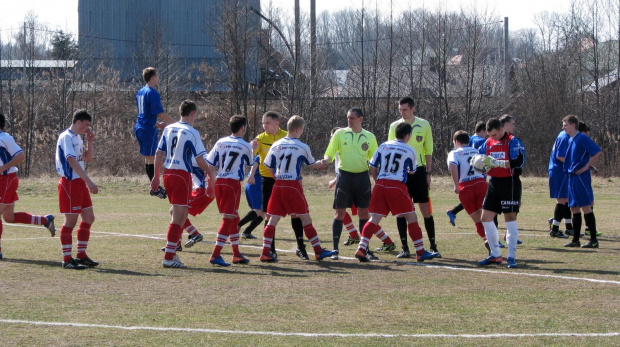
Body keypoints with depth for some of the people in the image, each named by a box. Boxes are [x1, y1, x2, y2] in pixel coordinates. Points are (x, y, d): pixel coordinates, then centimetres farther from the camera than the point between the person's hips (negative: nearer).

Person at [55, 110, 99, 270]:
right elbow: (72, 162, -23)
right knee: (71, 220, -6)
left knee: (89, 218, 10)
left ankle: (81, 256, 17)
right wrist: (89, 182, -28)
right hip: (70, 183, -10)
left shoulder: (77, 138, 15)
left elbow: (88, 159, 22)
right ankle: (67, 259, -1)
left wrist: (90, 142, 7)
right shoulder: (66, 137, -14)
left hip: (80, 183, 10)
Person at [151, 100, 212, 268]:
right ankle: (169, 257, -7)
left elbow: (158, 154, 12)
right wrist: (210, 175, 3)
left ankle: (172, 252, 16)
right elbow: (199, 160, -10)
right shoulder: (192, 133, -9)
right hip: (182, 175, -7)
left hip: (168, 174, 7)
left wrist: (156, 176, 18)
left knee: (180, 215, 18)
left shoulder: (168, 129, 10)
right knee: (178, 216, -4)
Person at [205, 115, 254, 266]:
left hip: (219, 182, 6)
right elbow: (250, 163, 17)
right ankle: (215, 255, -16)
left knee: (234, 218, 18)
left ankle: (236, 254, 24)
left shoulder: (220, 142, 8)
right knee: (228, 218, -6)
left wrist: (213, 183, 13)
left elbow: (210, 165, 4)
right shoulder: (245, 146, -2)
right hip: (233, 183, -6)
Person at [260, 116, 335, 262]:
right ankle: (318, 251, 8)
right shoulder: (302, 147, -4)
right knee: (305, 218, 3)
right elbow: (311, 164, 14)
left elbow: (269, 167, 9)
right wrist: (320, 164, 36)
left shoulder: (276, 145, 5)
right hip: (293, 185, -4)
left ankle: (265, 253, -3)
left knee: (273, 219, 4)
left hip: (277, 184, 4)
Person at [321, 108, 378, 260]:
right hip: (345, 176, -1)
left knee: (363, 213, 5)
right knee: (340, 213, -2)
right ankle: (335, 248, 3)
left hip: (362, 177, 1)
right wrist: (326, 160, -22)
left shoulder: (369, 137, 6)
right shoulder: (340, 134, 2)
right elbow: (329, 154, 1)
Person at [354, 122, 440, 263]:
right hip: (397, 185, -4)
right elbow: (413, 171, 19)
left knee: (375, 218, 4)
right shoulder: (409, 151, 5)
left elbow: (372, 168, 12)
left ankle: (361, 248, -10)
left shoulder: (383, 146, 11)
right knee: (411, 217, 4)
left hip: (380, 184, 4)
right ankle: (420, 252, 4)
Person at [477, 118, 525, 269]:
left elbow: (519, 161, -23)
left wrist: (497, 162, -29)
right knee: (486, 218, 6)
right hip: (494, 183, 7)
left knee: (510, 218, -5)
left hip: (510, 183, -7)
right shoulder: (488, 142, 9)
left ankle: (512, 257, 0)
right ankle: (495, 255, 15)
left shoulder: (513, 142, -12)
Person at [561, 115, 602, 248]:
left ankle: (593, 240, -5)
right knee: (574, 208, 10)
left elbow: (597, 152, -20)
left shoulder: (582, 138, -12)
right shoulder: (570, 140, 15)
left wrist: (586, 167, -16)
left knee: (586, 207, -8)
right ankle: (575, 240, 15)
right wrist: (569, 168, 13)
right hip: (572, 177, 9)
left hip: (581, 177, -9)